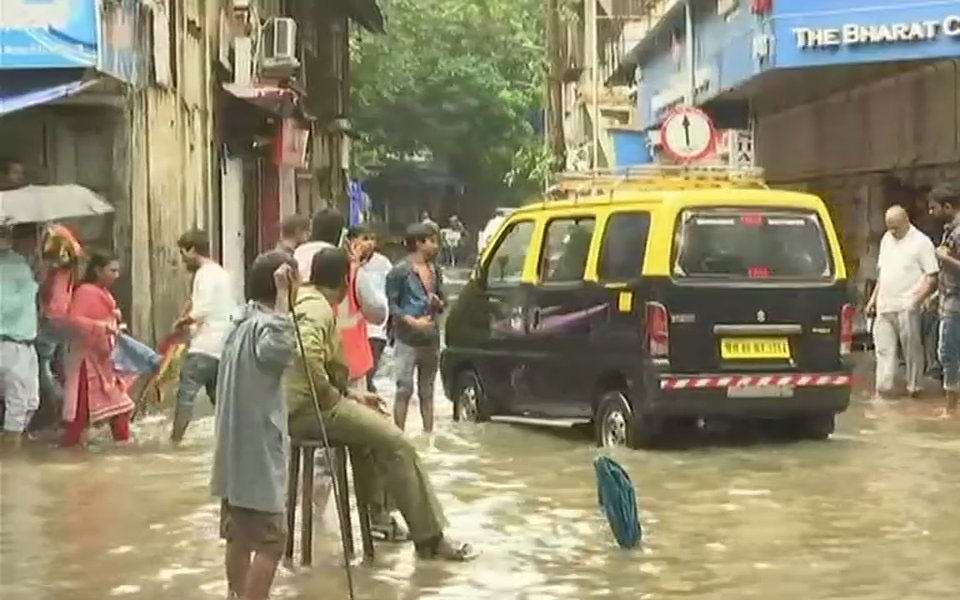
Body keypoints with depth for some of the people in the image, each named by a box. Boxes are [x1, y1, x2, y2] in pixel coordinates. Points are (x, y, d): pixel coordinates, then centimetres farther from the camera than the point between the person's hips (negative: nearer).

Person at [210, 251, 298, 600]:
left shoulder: (243, 322, 13)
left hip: (238, 451, 10)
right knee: (270, 539, -5)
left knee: (240, 535, 16)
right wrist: (283, 295, -36)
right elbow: (281, 348, -40)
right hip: (257, 451, -10)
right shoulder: (263, 325, -18)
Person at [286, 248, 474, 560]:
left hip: (302, 405, 11)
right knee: (396, 443, -13)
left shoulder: (307, 302, 18)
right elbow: (308, 356, -33)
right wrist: (331, 394, -19)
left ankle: (377, 513, 30)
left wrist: (350, 393, 16)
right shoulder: (318, 308, -13)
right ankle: (429, 538, -11)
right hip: (310, 407, -11)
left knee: (372, 428, 31)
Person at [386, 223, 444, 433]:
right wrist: (413, 321, -20)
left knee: (427, 390, 13)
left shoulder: (435, 271, 14)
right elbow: (391, 304, -10)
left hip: (431, 338, 6)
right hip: (408, 339, -6)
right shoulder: (400, 272, -7)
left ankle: (428, 433, 19)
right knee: (404, 388, -8)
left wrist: (438, 303, 0)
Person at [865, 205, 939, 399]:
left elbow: (932, 277, -10)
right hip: (884, 306, 6)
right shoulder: (886, 239, 15)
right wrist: (873, 299, 18)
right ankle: (883, 386, 6)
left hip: (906, 308, -6)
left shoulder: (921, 242, -6)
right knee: (883, 348, 4)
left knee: (912, 348, 1)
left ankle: (914, 386, 11)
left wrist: (917, 299, -19)